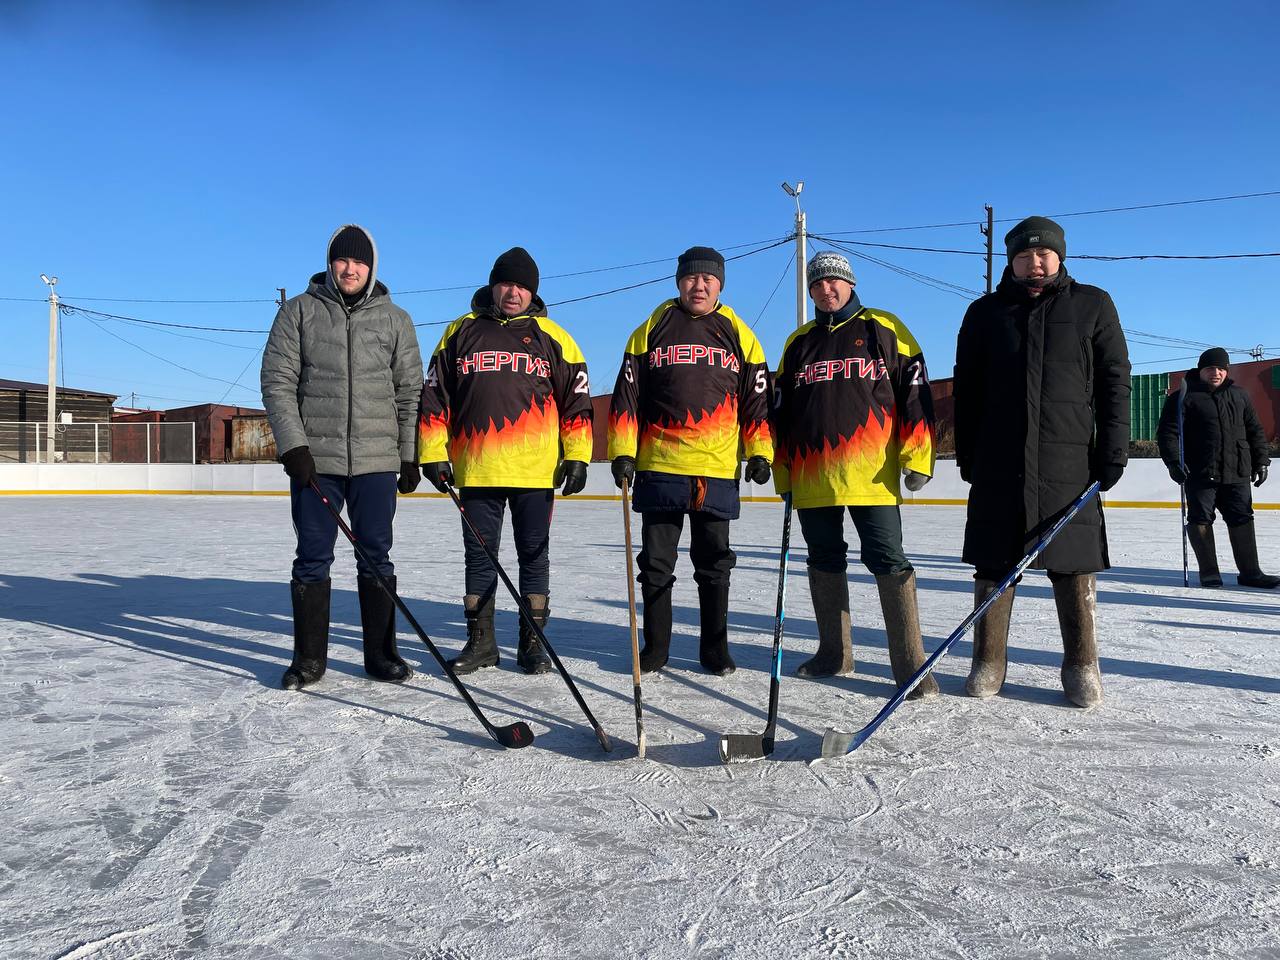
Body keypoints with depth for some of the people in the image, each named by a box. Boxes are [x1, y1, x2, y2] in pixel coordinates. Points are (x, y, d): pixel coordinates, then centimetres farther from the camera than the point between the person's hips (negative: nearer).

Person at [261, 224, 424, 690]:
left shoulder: (395, 319, 8)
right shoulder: (299, 311, 5)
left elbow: (409, 392, 9)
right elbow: (277, 382, 1)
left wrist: (411, 456, 6)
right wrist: (293, 445, -9)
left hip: (377, 460, 1)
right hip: (314, 459, -1)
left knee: (376, 558, 6)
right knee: (312, 559, 4)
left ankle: (381, 654, 17)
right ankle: (309, 657, 16)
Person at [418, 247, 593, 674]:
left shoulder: (552, 337, 6)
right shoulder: (461, 332, 9)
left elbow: (576, 399, 5)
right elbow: (435, 397, 9)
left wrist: (577, 455, -2)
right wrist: (433, 453, 2)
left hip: (535, 470, -1)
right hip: (476, 469, 1)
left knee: (534, 555, 6)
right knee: (479, 556, 8)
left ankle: (532, 642, 17)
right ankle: (480, 642, 19)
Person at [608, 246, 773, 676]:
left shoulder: (739, 335, 9)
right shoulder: (651, 330, 8)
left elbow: (756, 400, 10)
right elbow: (626, 396, 6)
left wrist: (760, 452, -1)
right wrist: (622, 451, -2)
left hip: (718, 469, 0)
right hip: (659, 467, 0)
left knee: (714, 563, 8)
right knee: (656, 561, 7)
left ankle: (715, 647, 19)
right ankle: (655, 646, 19)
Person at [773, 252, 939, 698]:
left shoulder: (884, 329, 4)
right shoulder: (799, 342, 16)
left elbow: (915, 393, -1)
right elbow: (781, 410, 17)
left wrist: (917, 458, -9)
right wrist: (783, 472, 13)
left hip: (871, 473, -4)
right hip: (812, 476, 5)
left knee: (888, 561, -6)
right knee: (825, 562, 12)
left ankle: (910, 664, -2)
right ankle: (834, 654, 24)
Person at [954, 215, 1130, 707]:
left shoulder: (1092, 305, 8)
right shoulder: (985, 312, 11)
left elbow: (1114, 382, 5)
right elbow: (966, 390, 11)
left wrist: (1112, 454, -2)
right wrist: (968, 458, 6)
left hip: (1069, 463, -1)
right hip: (998, 464, 1)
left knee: (1074, 566, 2)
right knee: (994, 564, 3)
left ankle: (1082, 666, 16)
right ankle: (988, 662, 13)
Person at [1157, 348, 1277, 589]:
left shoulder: (1239, 397, 14)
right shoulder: (1184, 398, -2)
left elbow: (1255, 431, 20)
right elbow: (1166, 432, -6)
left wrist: (1261, 461, 13)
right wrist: (1173, 462, -15)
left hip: (1236, 474, 4)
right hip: (1200, 474, -4)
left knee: (1242, 519, 7)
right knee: (1201, 521, -1)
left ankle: (1250, 572, 14)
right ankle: (1209, 573, 9)